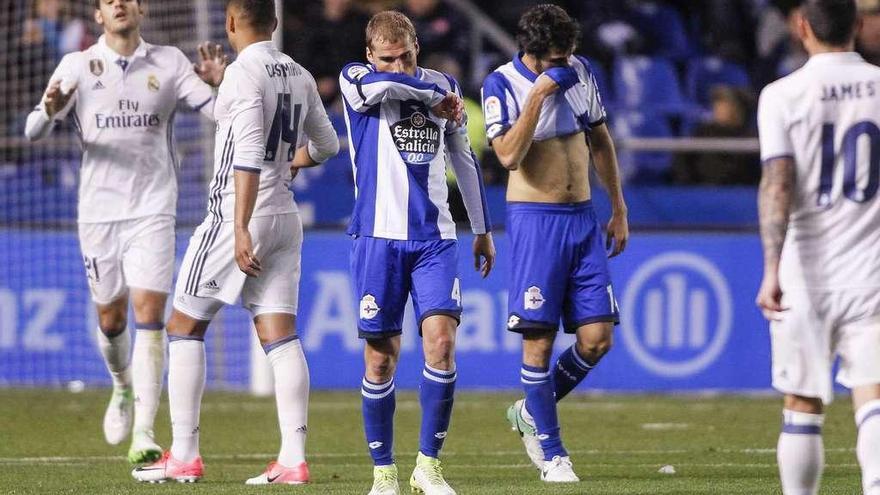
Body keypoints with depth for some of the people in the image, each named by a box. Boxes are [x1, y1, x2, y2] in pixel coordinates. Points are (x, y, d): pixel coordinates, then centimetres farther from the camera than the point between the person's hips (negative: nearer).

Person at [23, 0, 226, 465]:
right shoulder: (78, 66, 5)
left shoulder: (169, 62, 4)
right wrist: (49, 110, -24)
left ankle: (144, 436, -15)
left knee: (149, 314, -12)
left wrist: (217, 84, -20)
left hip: (152, 208, -2)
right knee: (109, 316, 9)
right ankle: (123, 388, 42)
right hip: (98, 211, 2)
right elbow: (33, 130, -1)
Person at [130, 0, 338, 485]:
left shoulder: (245, 72, -13)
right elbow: (326, 146, 23)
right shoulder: (299, 76, 10)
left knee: (185, 327, 4)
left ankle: (184, 455, 2)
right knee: (281, 337, 4)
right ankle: (293, 459, -4)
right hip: (285, 217, 7)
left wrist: (242, 229, -22)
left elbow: (248, 156, -20)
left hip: (238, 214, -7)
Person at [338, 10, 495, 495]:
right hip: (379, 237, -2)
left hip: (435, 238, 2)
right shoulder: (355, 79, 1)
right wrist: (435, 99, -10)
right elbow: (380, 86, -25)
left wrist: (482, 229, 26)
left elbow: (464, 160, 23)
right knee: (380, 357, -2)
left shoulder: (443, 86, 13)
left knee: (441, 342, -13)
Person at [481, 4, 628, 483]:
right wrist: (539, 94, -24)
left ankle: (532, 412, 22)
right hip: (534, 220, -5)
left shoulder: (580, 71, 7)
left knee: (596, 338, 0)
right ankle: (551, 452, 5)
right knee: (539, 340, -6)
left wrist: (619, 209, 17)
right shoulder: (502, 85, -9)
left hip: (583, 218, 5)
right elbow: (509, 155, -22)